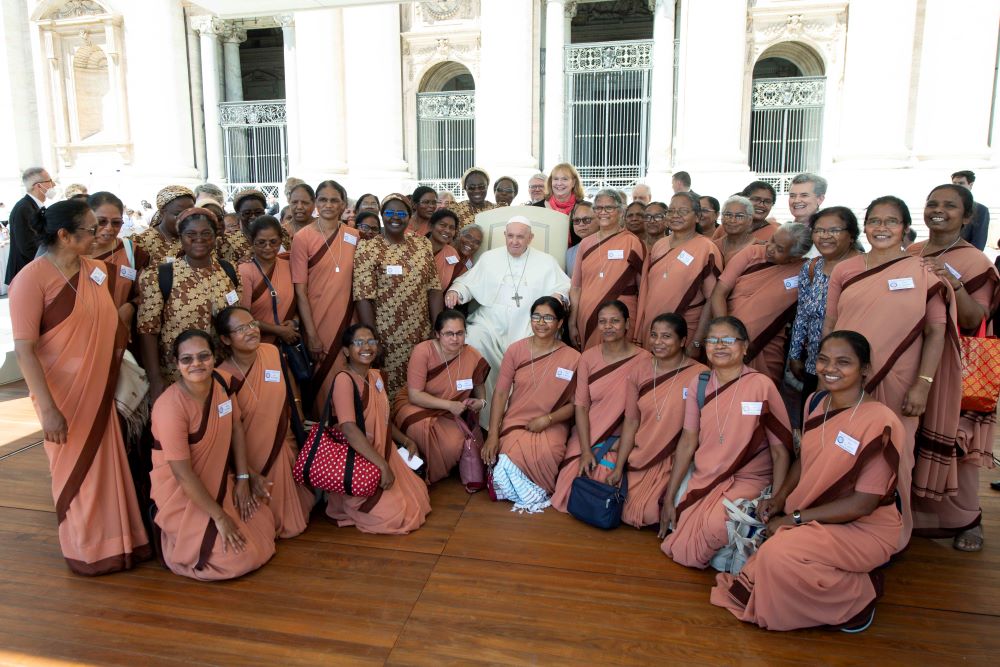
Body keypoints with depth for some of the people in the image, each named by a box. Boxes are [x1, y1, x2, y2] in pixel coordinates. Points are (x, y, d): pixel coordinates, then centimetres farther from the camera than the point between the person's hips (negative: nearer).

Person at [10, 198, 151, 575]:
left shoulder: (97, 270, 2)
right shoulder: (32, 278, -16)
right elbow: (23, 349, -19)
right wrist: (48, 408, -21)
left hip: (100, 391, 6)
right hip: (62, 395, -5)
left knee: (108, 465, 15)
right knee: (76, 471, 11)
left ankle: (116, 540, 33)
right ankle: (86, 551, 30)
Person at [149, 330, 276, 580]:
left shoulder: (222, 381, -9)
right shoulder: (170, 407, -29)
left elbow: (236, 428, 2)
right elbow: (183, 474, -27)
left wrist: (243, 479, -4)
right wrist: (219, 516, -22)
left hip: (219, 479, 7)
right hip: (182, 493, -7)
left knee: (264, 529, 12)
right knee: (240, 556, -8)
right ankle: (171, 535, 12)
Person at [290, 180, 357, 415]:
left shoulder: (353, 237, 4)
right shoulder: (303, 237, -6)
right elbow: (300, 290, -8)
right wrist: (311, 334, -12)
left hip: (345, 318, 3)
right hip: (317, 319, -3)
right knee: (320, 376, 5)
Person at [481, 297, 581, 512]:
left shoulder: (572, 358, -3)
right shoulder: (515, 350, 2)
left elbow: (574, 404, 1)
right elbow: (500, 393, 0)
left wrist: (547, 419, -16)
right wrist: (493, 435, -9)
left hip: (552, 426, -1)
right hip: (515, 422, 1)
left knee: (545, 455, -32)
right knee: (514, 452, -30)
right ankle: (536, 493, 1)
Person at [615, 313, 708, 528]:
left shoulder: (699, 375, -10)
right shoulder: (639, 373, 3)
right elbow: (631, 421, 3)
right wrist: (618, 468, 0)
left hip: (678, 461, -4)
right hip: (640, 459, 4)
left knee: (648, 513, -16)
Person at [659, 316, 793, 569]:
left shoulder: (761, 385, -13)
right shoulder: (699, 385, 0)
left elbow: (781, 451, -10)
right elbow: (688, 442, 1)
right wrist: (669, 498, 0)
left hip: (748, 480, -3)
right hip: (702, 477, 4)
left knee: (717, 524, -30)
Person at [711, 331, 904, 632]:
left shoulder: (879, 422, -22)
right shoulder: (817, 403, 0)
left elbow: (863, 504, -21)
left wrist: (795, 519, -19)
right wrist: (780, 497, -5)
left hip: (864, 528, -7)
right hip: (813, 515, 7)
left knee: (779, 554, -28)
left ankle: (860, 595, 0)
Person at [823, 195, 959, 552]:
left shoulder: (923, 273, 0)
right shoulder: (844, 271, 6)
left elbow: (937, 332, -2)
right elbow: (829, 325, 9)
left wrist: (923, 384, -9)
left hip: (896, 386, -2)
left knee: (892, 458, 5)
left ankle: (891, 536, 24)